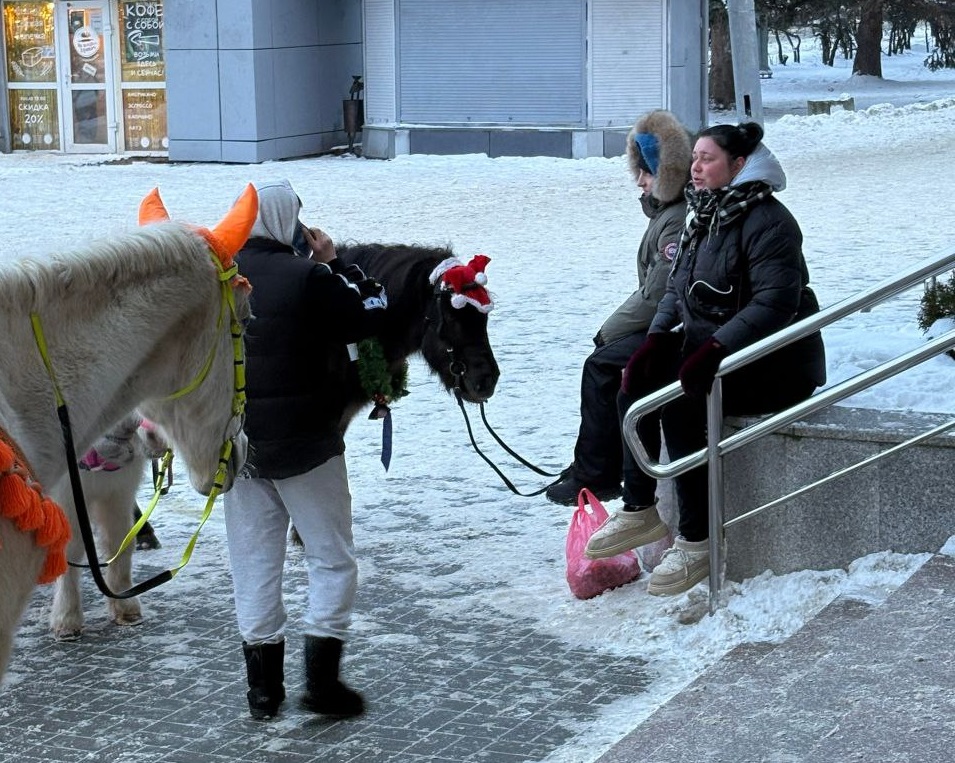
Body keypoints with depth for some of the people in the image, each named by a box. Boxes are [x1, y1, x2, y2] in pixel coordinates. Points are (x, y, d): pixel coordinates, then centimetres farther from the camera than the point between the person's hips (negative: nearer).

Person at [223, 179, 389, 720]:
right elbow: (372, 315, -7)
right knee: (333, 558, 8)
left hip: (237, 446, 5)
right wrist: (333, 263, 0)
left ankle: (263, 686, 15)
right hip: (306, 444, -5)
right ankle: (322, 677, 2)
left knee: (254, 563, 12)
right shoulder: (308, 278, -17)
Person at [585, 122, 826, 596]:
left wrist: (715, 349, -33)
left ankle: (697, 542, -20)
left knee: (679, 405, -28)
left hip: (776, 363, -9)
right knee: (635, 381, -8)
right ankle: (638, 511, -2)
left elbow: (775, 302, -26)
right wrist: (659, 336, -4)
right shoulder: (704, 216, 12)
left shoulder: (766, 221, -17)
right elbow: (678, 287, 14)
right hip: (711, 347, 9)